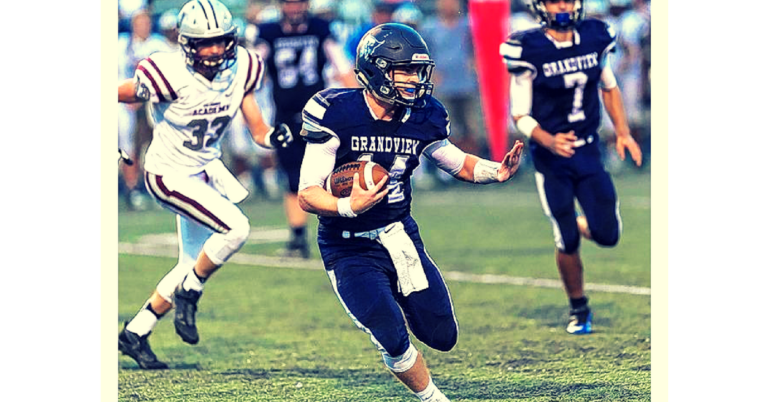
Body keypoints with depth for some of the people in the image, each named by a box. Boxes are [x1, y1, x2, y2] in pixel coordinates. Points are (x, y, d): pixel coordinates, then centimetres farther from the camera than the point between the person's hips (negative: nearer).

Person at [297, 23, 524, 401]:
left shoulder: (420, 118, -5)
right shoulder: (338, 115, -20)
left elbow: (457, 162, 14)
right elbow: (307, 195, -20)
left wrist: (496, 171, -7)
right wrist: (348, 207, -39)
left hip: (401, 235, 5)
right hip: (352, 250, -5)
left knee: (442, 337, 6)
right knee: (394, 342, -16)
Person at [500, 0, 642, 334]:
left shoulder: (594, 38, -1)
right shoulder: (529, 51, -14)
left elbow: (609, 87, 17)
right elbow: (520, 116, -10)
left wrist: (622, 132, 7)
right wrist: (548, 141, -27)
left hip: (588, 153, 3)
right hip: (551, 158, -3)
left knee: (607, 234, -6)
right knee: (567, 242, -2)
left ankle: (576, 225, 31)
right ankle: (579, 308, 22)